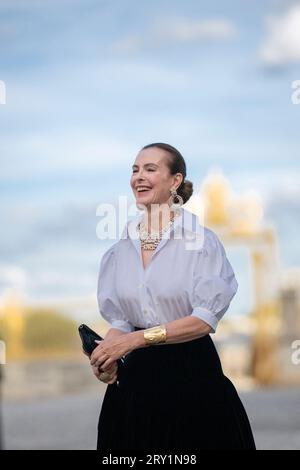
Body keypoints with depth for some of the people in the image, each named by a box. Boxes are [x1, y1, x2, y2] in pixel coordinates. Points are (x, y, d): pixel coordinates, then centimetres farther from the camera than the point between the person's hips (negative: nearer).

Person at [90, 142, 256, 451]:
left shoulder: (200, 240, -8)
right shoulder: (120, 249, 8)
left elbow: (206, 318, -14)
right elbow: (120, 320, 12)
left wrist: (138, 338, -19)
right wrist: (106, 354, -9)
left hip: (192, 371, -4)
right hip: (137, 375, 4)